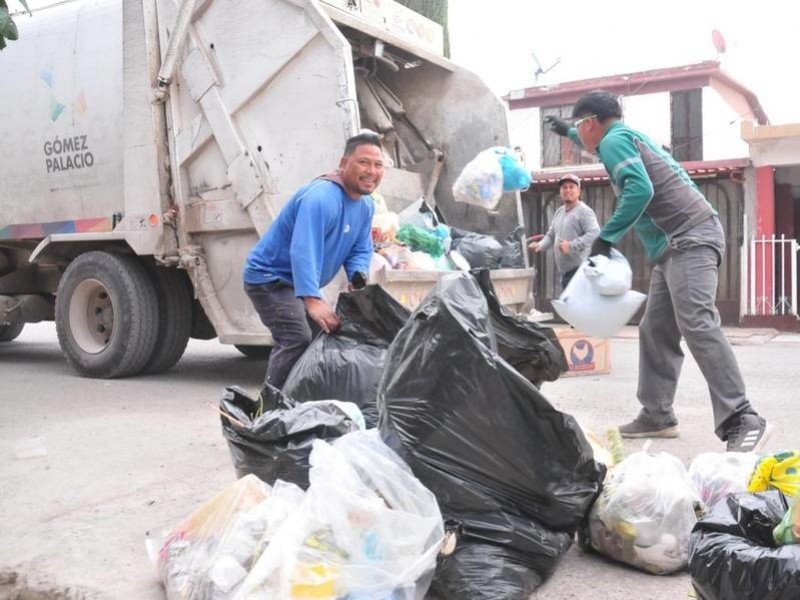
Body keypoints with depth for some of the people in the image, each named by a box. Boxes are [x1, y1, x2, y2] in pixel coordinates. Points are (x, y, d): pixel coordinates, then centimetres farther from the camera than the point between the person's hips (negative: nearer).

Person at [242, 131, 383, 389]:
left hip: (298, 283, 10)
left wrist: (358, 279, -20)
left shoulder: (365, 206, 3)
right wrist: (312, 299, -51)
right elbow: (303, 251, -40)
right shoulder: (321, 197, -29)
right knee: (298, 340, -25)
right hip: (269, 278, -10)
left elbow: (360, 250, 4)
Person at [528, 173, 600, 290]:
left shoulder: (584, 211, -7)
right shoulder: (559, 212, 19)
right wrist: (540, 245, 4)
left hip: (579, 269, -9)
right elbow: (550, 235, 25)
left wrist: (572, 246, -24)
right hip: (564, 270, 9)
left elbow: (595, 233, -19)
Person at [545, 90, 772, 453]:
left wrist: (605, 238, -17)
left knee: (697, 326, -22)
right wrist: (566, 132, 63)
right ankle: (657, 415, 13)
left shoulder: (614, 139, -6)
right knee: (656, 332, 9)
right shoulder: (626, 136, 24)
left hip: (689, 240, -11)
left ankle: (742, 422, -26)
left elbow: (639, 190, -22)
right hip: (678, 245, 11)